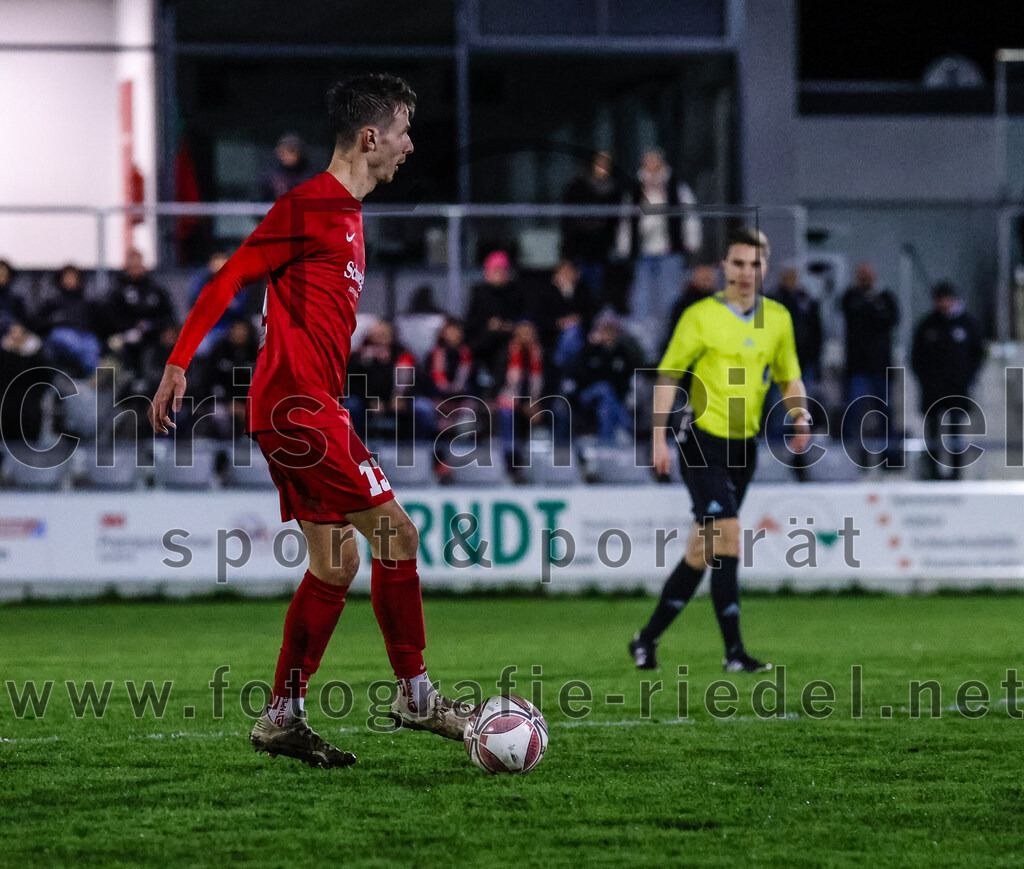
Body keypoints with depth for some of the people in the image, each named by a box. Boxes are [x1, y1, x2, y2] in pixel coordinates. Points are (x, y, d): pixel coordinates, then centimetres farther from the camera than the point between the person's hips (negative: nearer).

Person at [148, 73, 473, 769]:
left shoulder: (345, 214, 18)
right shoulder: (311, 205, -12)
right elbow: (230, 279, -13)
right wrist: (179, 362, -16)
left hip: (306, 408, 10)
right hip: (300, 405, -10)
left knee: (337, 561, 9)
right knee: (395, 531, -7)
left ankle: (283, 718, 12)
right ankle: (415, 695, 2)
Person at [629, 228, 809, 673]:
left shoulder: (778, 318, 9)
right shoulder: (701, 316, -7)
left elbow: (789, 377, 17)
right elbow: (668, 375, -4)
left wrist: (800, 416, -3)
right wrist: (659, 439, -10)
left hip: (744, 447, 6)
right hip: (704, 441, -6)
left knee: (702, 549, 9)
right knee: (726, 537, -16)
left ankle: (648, 639, 21)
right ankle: (734, 652, -12)